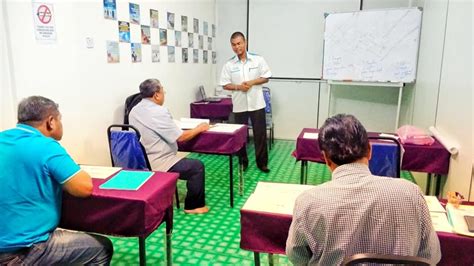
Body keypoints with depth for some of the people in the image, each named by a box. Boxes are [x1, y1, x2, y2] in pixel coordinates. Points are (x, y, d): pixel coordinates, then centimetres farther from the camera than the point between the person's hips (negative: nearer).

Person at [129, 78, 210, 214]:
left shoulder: (134, 110, 5)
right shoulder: (158, 111, -22)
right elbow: (180, 137, -19)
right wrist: (199, 128, -3)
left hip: (141, 162, 9)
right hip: (156, 164, -9)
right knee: (197, 166, 3)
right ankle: (193, 205, 14)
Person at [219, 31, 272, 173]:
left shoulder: (258, 59, -2)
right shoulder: (229, 65, 1)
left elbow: (266, 78, 2)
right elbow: (225, 85, 3)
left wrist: (252, 82, -14)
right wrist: (238, 87, -14)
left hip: (257, 103, -1)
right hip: (239, 105, 1)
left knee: (260, 133, 3)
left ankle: (262, 162, 16)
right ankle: (243, 162, 24)